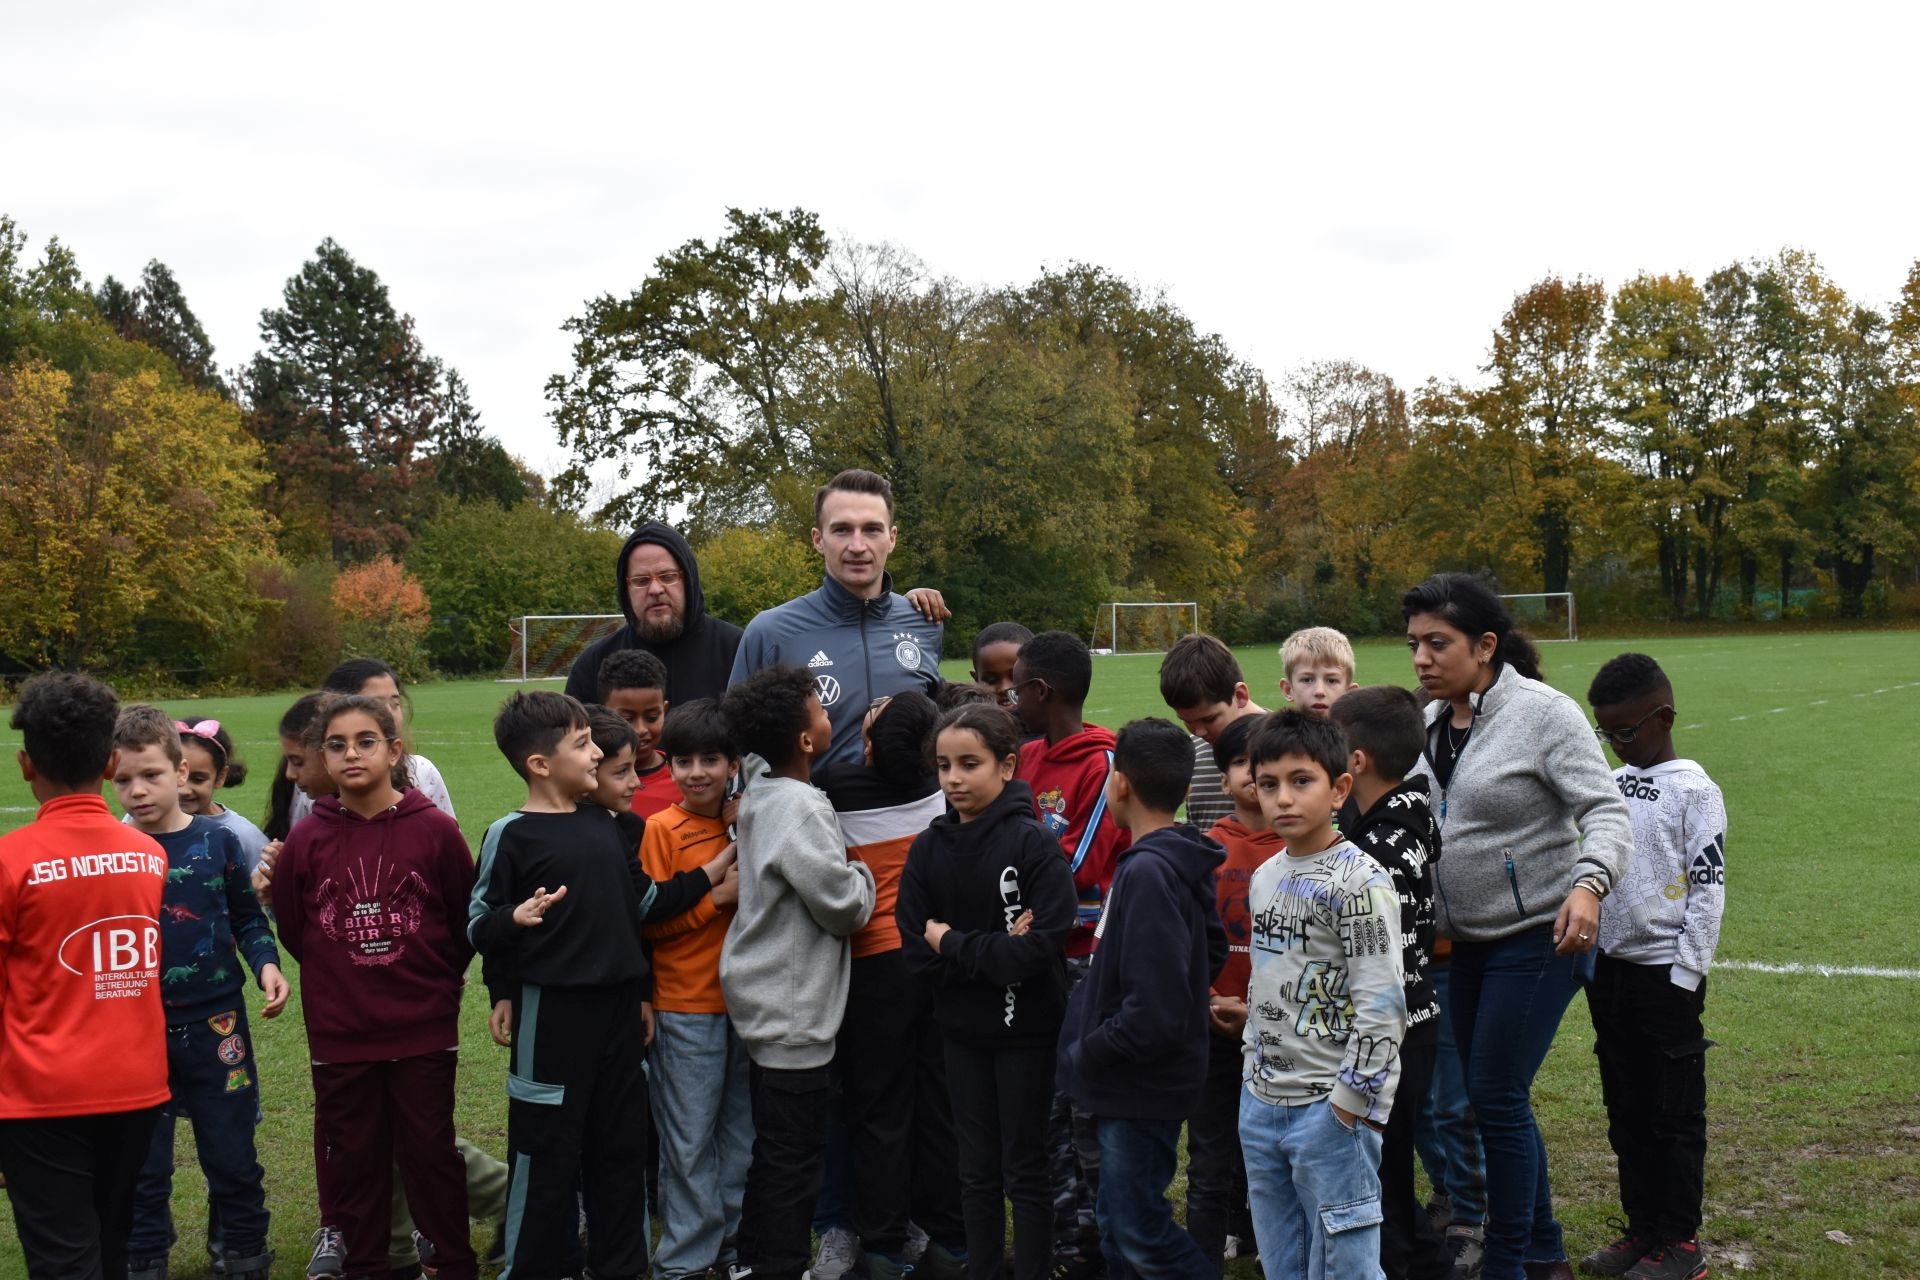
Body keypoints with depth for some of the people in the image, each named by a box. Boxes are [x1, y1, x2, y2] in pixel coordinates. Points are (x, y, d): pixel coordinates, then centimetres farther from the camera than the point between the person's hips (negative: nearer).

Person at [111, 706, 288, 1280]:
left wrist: (266, 965, -9)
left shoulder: (217, 840, -3)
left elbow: (248, 918, 8)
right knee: (142, 1164, 9)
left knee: (232, 1156, 10)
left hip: (215, 1022, 0)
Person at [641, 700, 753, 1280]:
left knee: (741, 1132, 13)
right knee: (690, 1141, 1)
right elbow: (649, 922, -11)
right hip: (685, 1008, -5)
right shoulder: (662, 829, -7)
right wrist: (715, 897, -17)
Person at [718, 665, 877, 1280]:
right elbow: (845, 907, -19)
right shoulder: (800, 810, -22)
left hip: (768, 1000, 10)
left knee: (774, 1146, 20)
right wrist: (862, 877, 1)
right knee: (795, 1155, 0)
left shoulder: (759, 791, 3)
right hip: (794, 1010, -10)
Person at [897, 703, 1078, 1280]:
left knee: (1024, 1170, 7)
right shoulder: (929, 848, -2)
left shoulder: (1034, 843, -15)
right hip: (962, 1028, 4)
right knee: (977, 1168, 14)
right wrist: (993, 951, -18)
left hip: (1026, 1029, -4)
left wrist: (953, 944, -15)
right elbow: (916, 950, -7)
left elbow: (1041, 948, -23)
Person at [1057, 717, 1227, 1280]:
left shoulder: (1147, 872, -25)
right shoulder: (1185, 862, 4)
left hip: (1143, 1086, -10)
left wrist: (1087, 1052, -15)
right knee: (1118, 1224, 18)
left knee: (1141, 1233, 1)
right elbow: (1212, 952, 16)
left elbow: (1154, 1013, -29)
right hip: (1134, 1084, 10)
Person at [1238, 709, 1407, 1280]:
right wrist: (1256, 1069, 16)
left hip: (1330, 1110, -8)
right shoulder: (1265, 877, 11)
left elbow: (1380, 1002, -18)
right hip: (1261, 1105, 8)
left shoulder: (1358, 881, -13)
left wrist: (1351, 1102, -19)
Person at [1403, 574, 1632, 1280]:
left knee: (1496, 1095, -6)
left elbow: (1606, 810, -20)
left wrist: (1588, 884, -37)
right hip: (1467, 940, 7)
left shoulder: (1542, 711, -14)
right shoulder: (1430, 723, 6)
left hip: (1539, 935, -7)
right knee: (1491, 1094, 13)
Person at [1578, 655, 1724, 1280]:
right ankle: (1642, 1229, 22)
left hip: (1665, 976, -7)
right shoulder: (1611, 784, 10)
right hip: (1609, 969, 7)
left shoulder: (1694, 791, -9)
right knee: (1626, 1111, 13)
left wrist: (1686, 972, -14)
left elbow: (1708, 886, -12)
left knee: (1675, 1115, 2)